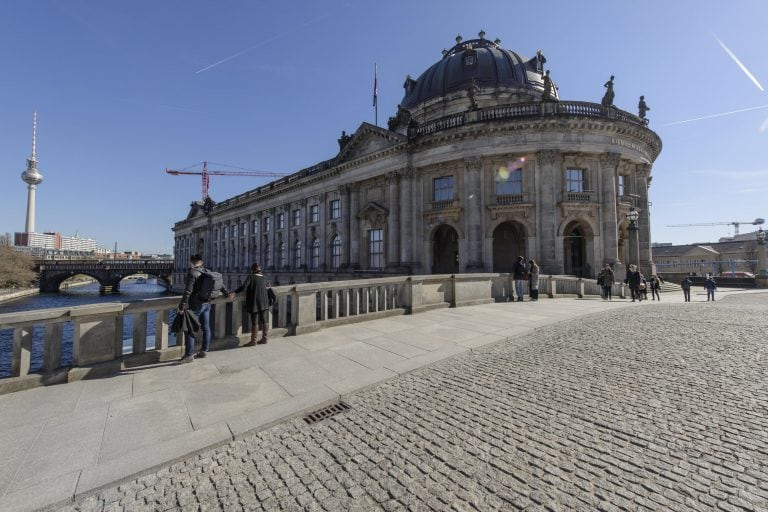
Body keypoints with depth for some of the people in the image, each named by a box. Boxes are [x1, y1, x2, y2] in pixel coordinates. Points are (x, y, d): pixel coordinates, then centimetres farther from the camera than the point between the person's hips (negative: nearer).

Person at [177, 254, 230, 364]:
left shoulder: (192, 273, -14)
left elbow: (187, 292, -20)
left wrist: (181, 306, -16)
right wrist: (226, 293, 34)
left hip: (195, 306, -7)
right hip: (207, 304, 7)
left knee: (189, 329, 2)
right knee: (206, 327, 13)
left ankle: (189, 355, 7)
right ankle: (204, 351, 24)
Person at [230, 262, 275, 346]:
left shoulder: (251, 277, -7)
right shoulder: (263, 278, 9)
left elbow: (244, 286, -21)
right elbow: (268, 288, 20)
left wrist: (234, 293, -24)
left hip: (255, 303, -6)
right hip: (264, 303, 6)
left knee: (254, 322, 1)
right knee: (264, 320, 11)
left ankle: (253, 341, 9)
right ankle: (264, 338, 18)